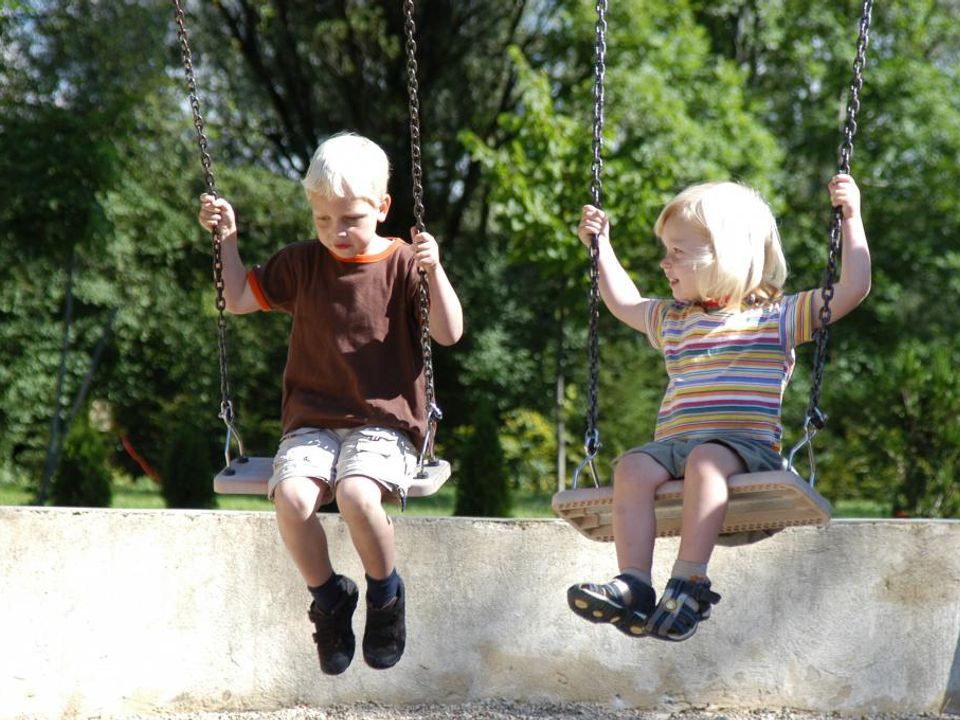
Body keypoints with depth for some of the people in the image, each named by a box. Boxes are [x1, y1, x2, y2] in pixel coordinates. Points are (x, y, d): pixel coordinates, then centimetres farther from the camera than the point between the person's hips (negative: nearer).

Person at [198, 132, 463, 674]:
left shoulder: (402, 264, 3)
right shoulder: (303, 264, 13)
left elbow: (450, 333, -5)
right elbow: (240, 299, 22)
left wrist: (434, 270, -18)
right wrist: (227, 239, 12)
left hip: (384, 422, -3)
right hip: (313, 422, 3)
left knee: (357, 492, -34)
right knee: (291, 495, -29)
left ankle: (386, 593, -5)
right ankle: (328, 597, -3)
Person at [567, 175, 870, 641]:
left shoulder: (773, 318, 8)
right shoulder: (673, 321, 26)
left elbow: (852, 290, 3)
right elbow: (624, 302, 44)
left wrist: (851, 219, 0)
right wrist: (601, 246, 41)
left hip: (745, 443, -5)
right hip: (672, 444, 5)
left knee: (705, 460, -38)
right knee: (631, 468, -26)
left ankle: (690, 582, -44)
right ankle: (634, 584, -36)